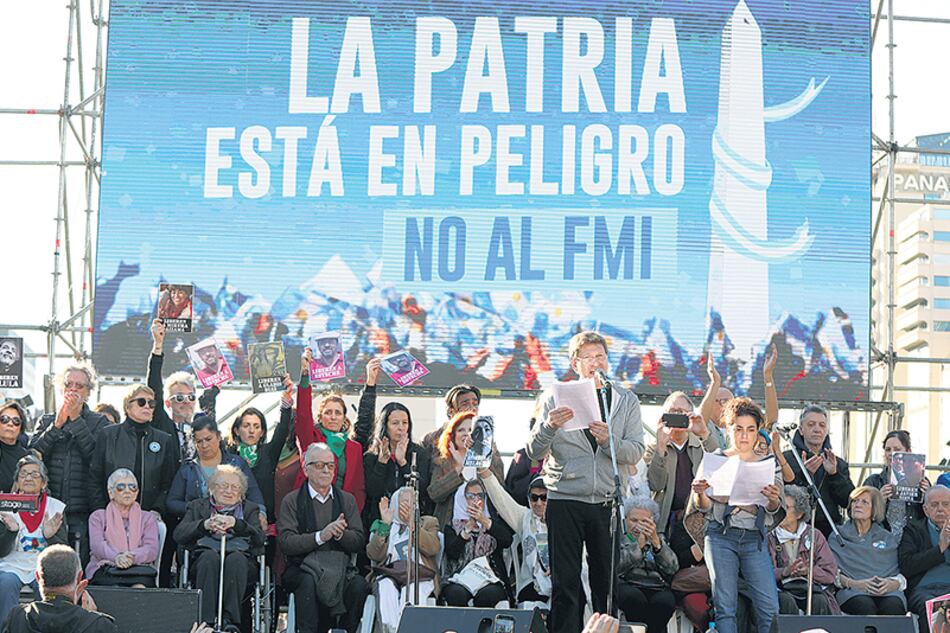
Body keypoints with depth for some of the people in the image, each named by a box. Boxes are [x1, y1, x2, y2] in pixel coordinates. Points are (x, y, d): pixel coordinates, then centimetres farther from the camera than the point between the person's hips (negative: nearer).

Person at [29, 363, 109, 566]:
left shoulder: (99, 423, 10)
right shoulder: (46, 421, 17)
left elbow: (96, 456, -9)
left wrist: (75, 419, -7)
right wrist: (57, 424, -5)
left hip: (83, 511, -2)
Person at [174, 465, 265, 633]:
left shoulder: (250, 509, 23)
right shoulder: (198, 506, 24)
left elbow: (259, 538, 2)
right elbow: (179, 535, 5)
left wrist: (236, 524, -16)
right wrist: (205, 524, -13)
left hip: (241, 558, 0)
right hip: (204, 560, 0)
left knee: (236, 558, -35)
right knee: (210, 556, -35)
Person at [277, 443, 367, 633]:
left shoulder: (347, 500, 14)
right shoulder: (292, 501, 4)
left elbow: (359, 542, 6)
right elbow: (285, 542, -9)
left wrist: (340, 534, -16)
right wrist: (321, 536, -21)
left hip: (339, 566, 3)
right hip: (302, 567, -2)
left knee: (359, 584, -28)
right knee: (308, 582, -36)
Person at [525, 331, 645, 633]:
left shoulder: (626, 401, 10)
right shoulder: (557, 399, 5)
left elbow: (635, 452, 1)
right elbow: (534, 452, -1)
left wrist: (609, 440, -19)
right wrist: (549, 426, -21)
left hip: (607, 502, 2)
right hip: (564, 499, -1)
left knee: (607, 580, 4)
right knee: (565, 582, -2)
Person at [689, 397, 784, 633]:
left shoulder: (770, 465, 12)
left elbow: (774, 513, 6)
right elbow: (704, 508, 6)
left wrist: (773, 500, -17)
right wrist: (700, 493, -17)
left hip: (755, 539, 1)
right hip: (721, 536, -1)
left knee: (770, 608, -9)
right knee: (725, 607, -4)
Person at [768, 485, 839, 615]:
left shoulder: (815, 536, 16)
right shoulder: (769, 537, 10)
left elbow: (831, 574, 5)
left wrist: (808, 570, -14)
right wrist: (784, 572, -22)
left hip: (812, 587, 1)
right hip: (783, 589, -1)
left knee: (819, 601, -31)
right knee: (786, 601, -34)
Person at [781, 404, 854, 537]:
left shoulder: (839, 464, 18)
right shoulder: (786, 459, 5)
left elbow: (849, 501, 6)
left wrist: (834, 474, -8)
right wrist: (803, 474, -18)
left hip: (830, 531, 3)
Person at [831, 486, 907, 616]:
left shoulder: (889, 538, 24)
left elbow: (903, 574, 16)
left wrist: (893, 583, -8)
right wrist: (854, 583, -12)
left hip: (888, 591, 1)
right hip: (852, 591, -1)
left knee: (893, 606, -36)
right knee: (866, 607, -37)